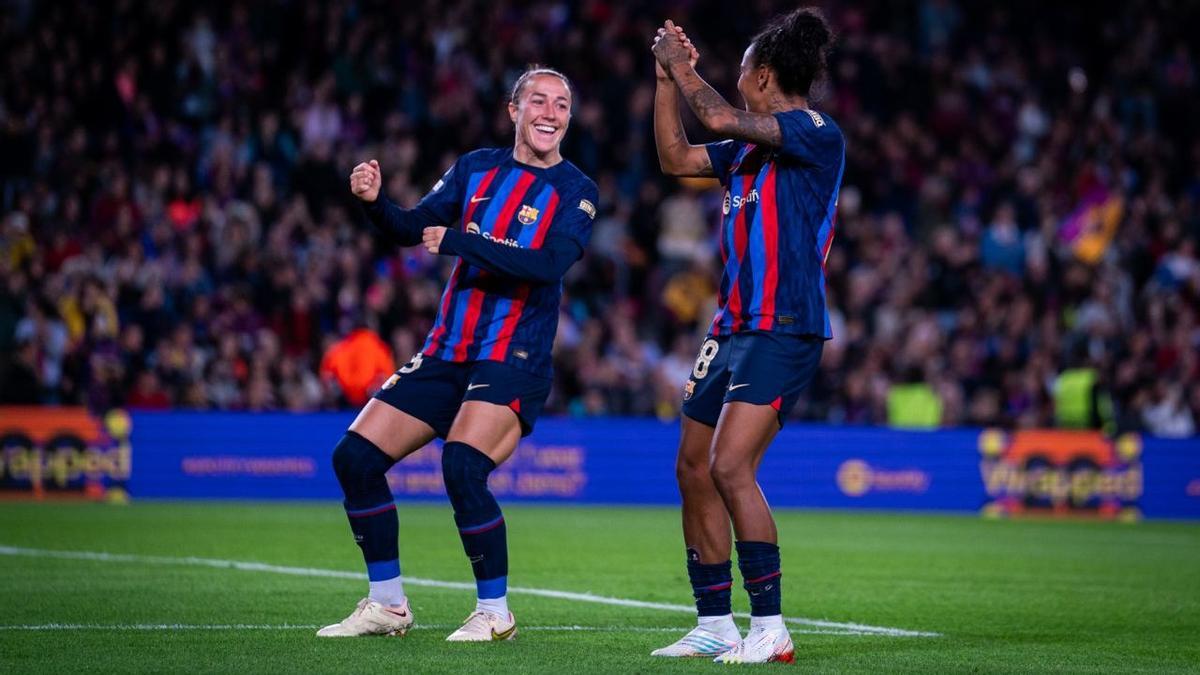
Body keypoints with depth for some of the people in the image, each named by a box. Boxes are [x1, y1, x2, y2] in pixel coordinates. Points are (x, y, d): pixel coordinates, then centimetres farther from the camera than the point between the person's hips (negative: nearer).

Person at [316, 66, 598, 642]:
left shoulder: (575, 191, -3)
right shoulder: (476, 169, 11)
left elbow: (550, 262, -18)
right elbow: (413, 228, 9)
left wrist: (457, 241, -20)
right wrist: (374, 202, -12)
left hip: (513, 361, -6)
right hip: (445, 354, 6)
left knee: (462, 466, -27)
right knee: (354, 458, -1)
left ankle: (495, 613, -10)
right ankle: (387, 605, 13)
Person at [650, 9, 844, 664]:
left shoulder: (818, 134, -11)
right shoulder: (750, 144, 16)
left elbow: (719, 118, -20)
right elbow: (675, 157, 24)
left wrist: (680, 65, -5)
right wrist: (668, 77, 17)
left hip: (785, 328, -10)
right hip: (734, 326, 10)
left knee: (730, 466, -19)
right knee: (693, 469, 10)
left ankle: (770, 629, -15)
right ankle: (715, 625, 18)